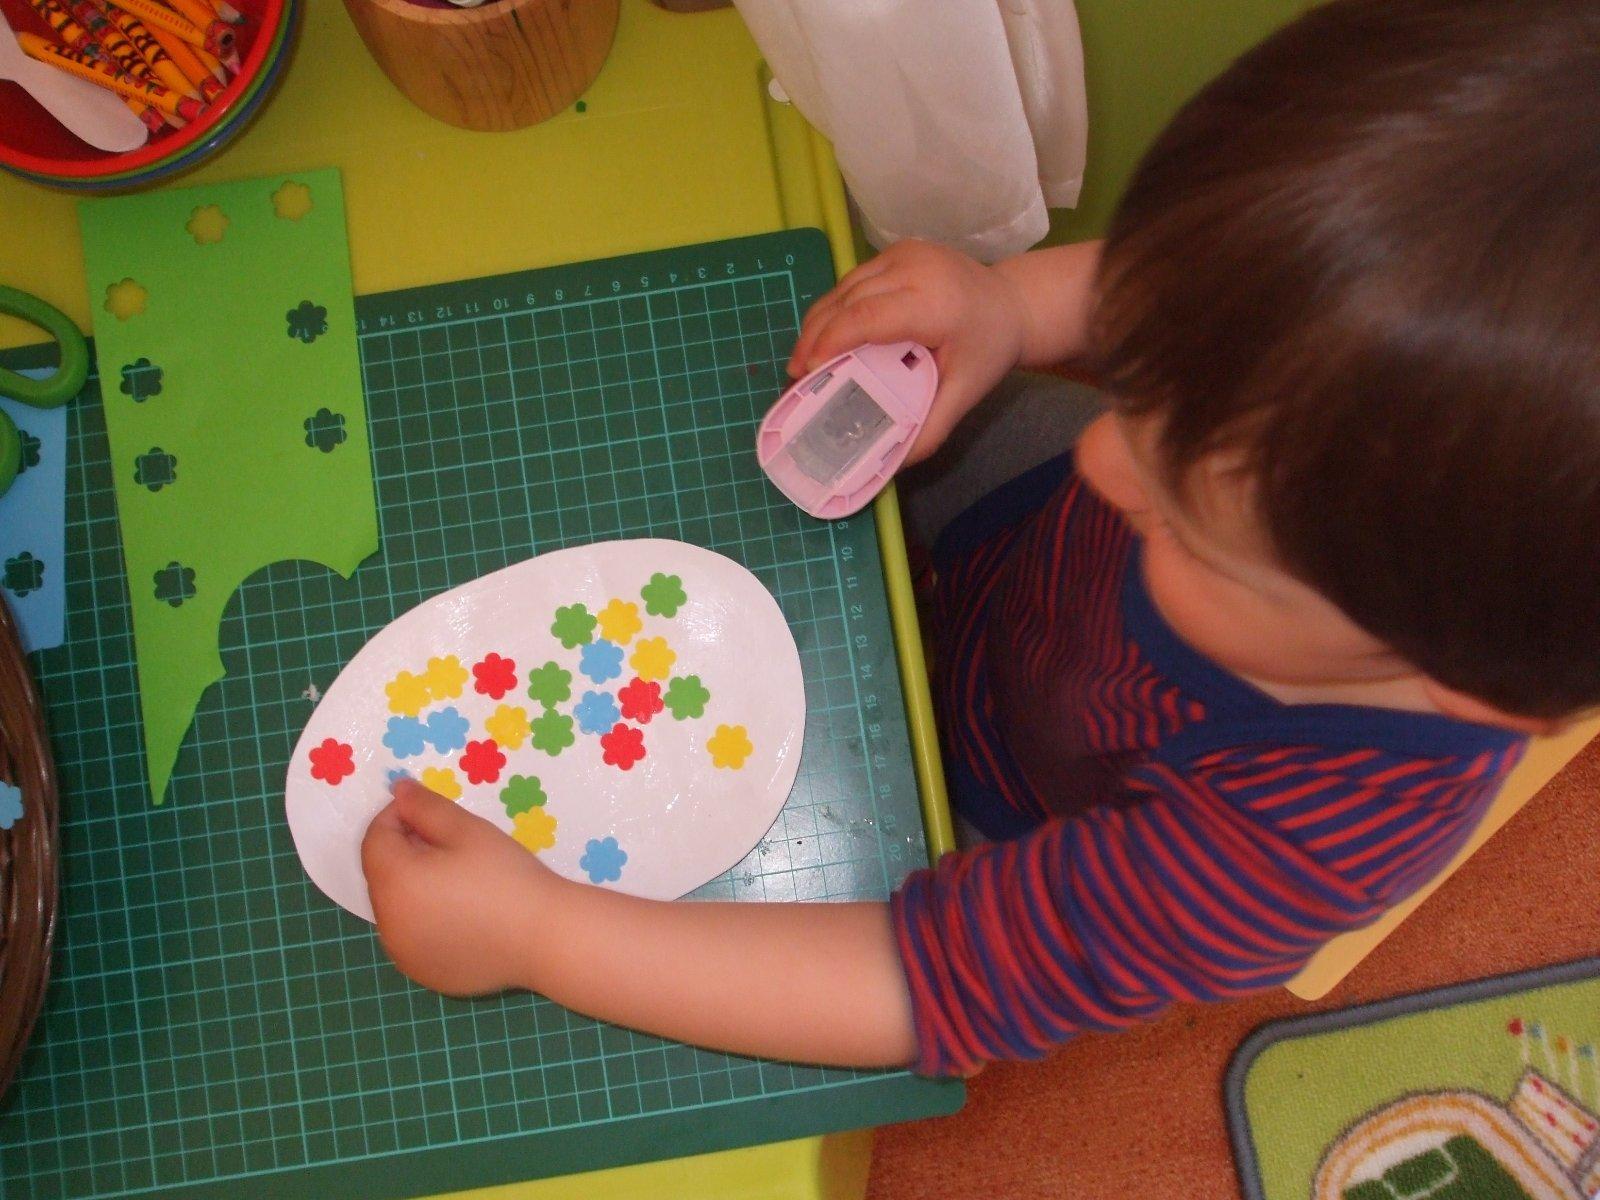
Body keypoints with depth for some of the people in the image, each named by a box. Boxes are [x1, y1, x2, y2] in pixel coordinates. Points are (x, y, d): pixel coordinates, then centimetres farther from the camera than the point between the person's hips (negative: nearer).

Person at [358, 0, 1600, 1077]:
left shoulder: (1304, 840, -45)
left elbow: (934, 987, -37)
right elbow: (1214, 296, -11)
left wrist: (535, 933, -36)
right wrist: (1020, 300, -30)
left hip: (977, 826, -3)